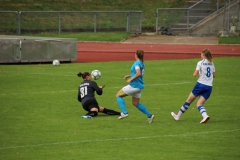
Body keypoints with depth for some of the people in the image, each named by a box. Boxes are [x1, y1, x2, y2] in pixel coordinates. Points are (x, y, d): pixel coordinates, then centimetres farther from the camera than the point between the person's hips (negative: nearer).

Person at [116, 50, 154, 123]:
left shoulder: (137, 63, -16)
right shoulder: (142, 64, 11)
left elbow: (138, 74, -29)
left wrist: (131, 79, -20)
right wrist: (129, 76, 17)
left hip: (134, 86, -9)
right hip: (140, 86, 9)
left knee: (118, 95, 5)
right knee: (136, 103, 22)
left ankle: (124, 113, -6)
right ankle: (149, 115, 16)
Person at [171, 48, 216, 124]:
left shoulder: (200, 63, -6)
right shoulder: (211, 64, 11)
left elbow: (195, 74, -10)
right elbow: (214, 75, 19)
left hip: (200, 84, -5)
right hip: (209, 86, 5)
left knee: (189, 101, 8)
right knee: (199, 104, 4)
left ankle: (178, 116, 20)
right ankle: (205, 115, -26)